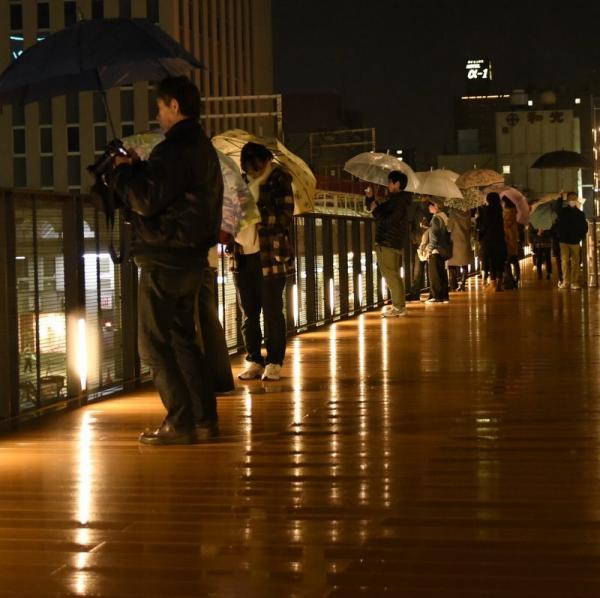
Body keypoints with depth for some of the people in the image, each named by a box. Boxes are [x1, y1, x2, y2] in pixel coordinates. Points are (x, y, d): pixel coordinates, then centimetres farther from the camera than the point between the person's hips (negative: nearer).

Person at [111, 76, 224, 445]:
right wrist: (139, 168, 13)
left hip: (165, 259, -10)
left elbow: (147, 200, -19)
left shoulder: (173, 151, -16)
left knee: (156, 344, -3)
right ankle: (205, 417, 16)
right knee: (183, 338, 16)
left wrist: (124, 170, -3)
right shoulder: (203, 149, 15)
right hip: (192, 258, 10)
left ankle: (180, 423, -4)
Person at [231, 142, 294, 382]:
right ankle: (253, 361, 17)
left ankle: (274, 362, 8)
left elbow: (285, 216, -11)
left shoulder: (279, 179, -4)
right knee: (248, 312, 9)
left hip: (271, 255, -5)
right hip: (242, 254, 5)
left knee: (272, 311, 1)